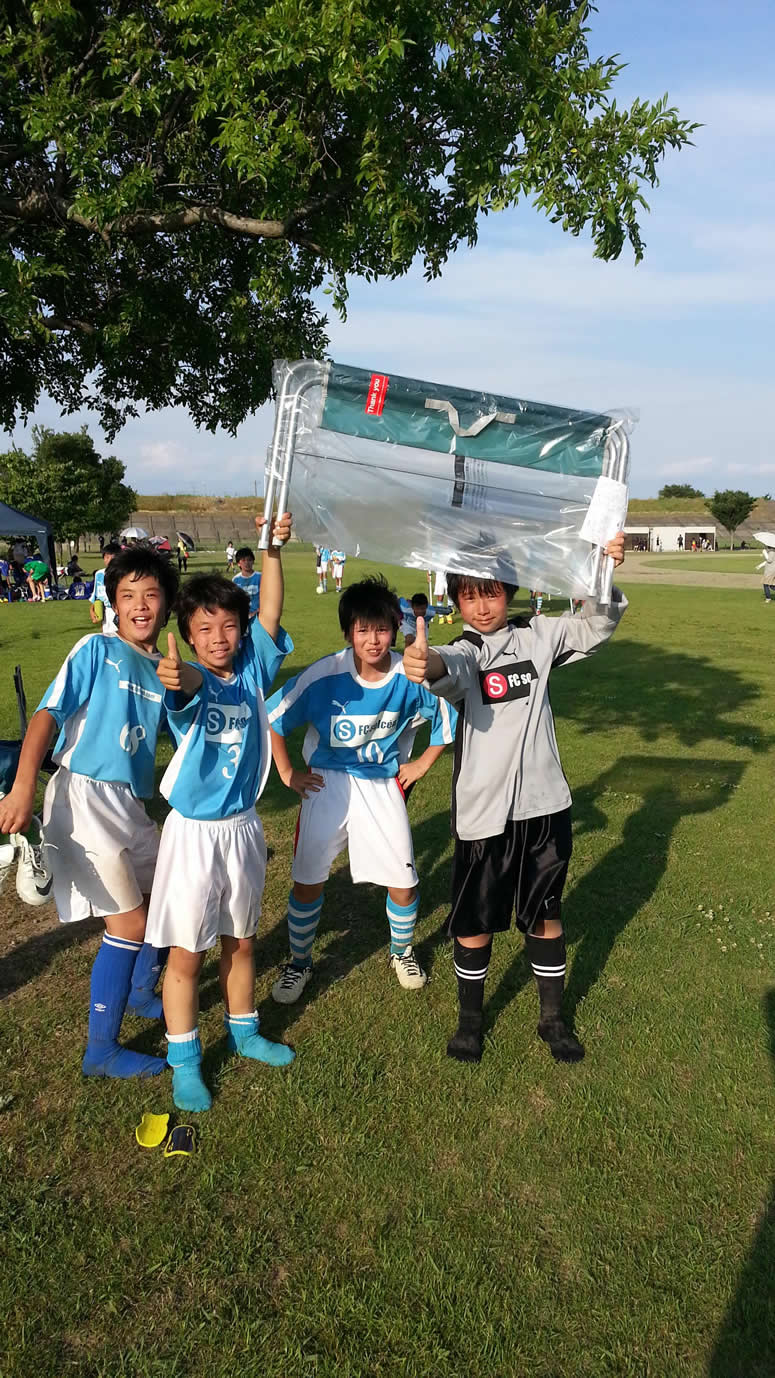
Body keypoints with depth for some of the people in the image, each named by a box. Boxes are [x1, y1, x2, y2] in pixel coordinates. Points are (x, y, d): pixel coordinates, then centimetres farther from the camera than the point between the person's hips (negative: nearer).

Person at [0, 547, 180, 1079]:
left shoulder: (165, 670, 10)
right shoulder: (97, 650, -6)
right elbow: (49, 713, -14)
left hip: (130, 804, 7)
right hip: (84, 795, -7)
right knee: (130, 923, -4)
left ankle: (141, 991, 45)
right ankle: (102, 1050, 11)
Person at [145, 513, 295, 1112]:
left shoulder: (252, 669, -2)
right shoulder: (189, 681, -15)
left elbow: (269, 613, -14)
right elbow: (190, 686, -40)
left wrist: (274, 550, -26)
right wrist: (174, 676, -64)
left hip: (244, 826, 5)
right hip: (194, 831, -4)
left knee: (241, 939, 20)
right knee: (187, 951, 6)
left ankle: (244, 1031, 41)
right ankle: (185, 1061, 24)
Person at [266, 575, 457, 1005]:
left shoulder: (412, 678, -17)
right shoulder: (324, 675, -21)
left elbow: (447, 719, 3)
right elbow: (271, 717, -8)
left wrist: (422, 764, 5)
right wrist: (286, 773, -2)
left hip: (383, 785, 1)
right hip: (326, 783, -1)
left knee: (403, 885, 3)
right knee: (307, 883, 0)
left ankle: (402, 952, 34)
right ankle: (299, 962, 27)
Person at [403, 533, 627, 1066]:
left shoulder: (537, 636, 2)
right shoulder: (463, 652, -10)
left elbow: (597, 625, 0)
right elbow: (451, 666, -33)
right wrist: (426, 663, -59)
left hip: (546, 805, 3)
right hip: (484, 812, -2)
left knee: (545, 916, 17)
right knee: (475, 922, 9)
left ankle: (554, 1018, 37)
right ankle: (470, 1020, 33)